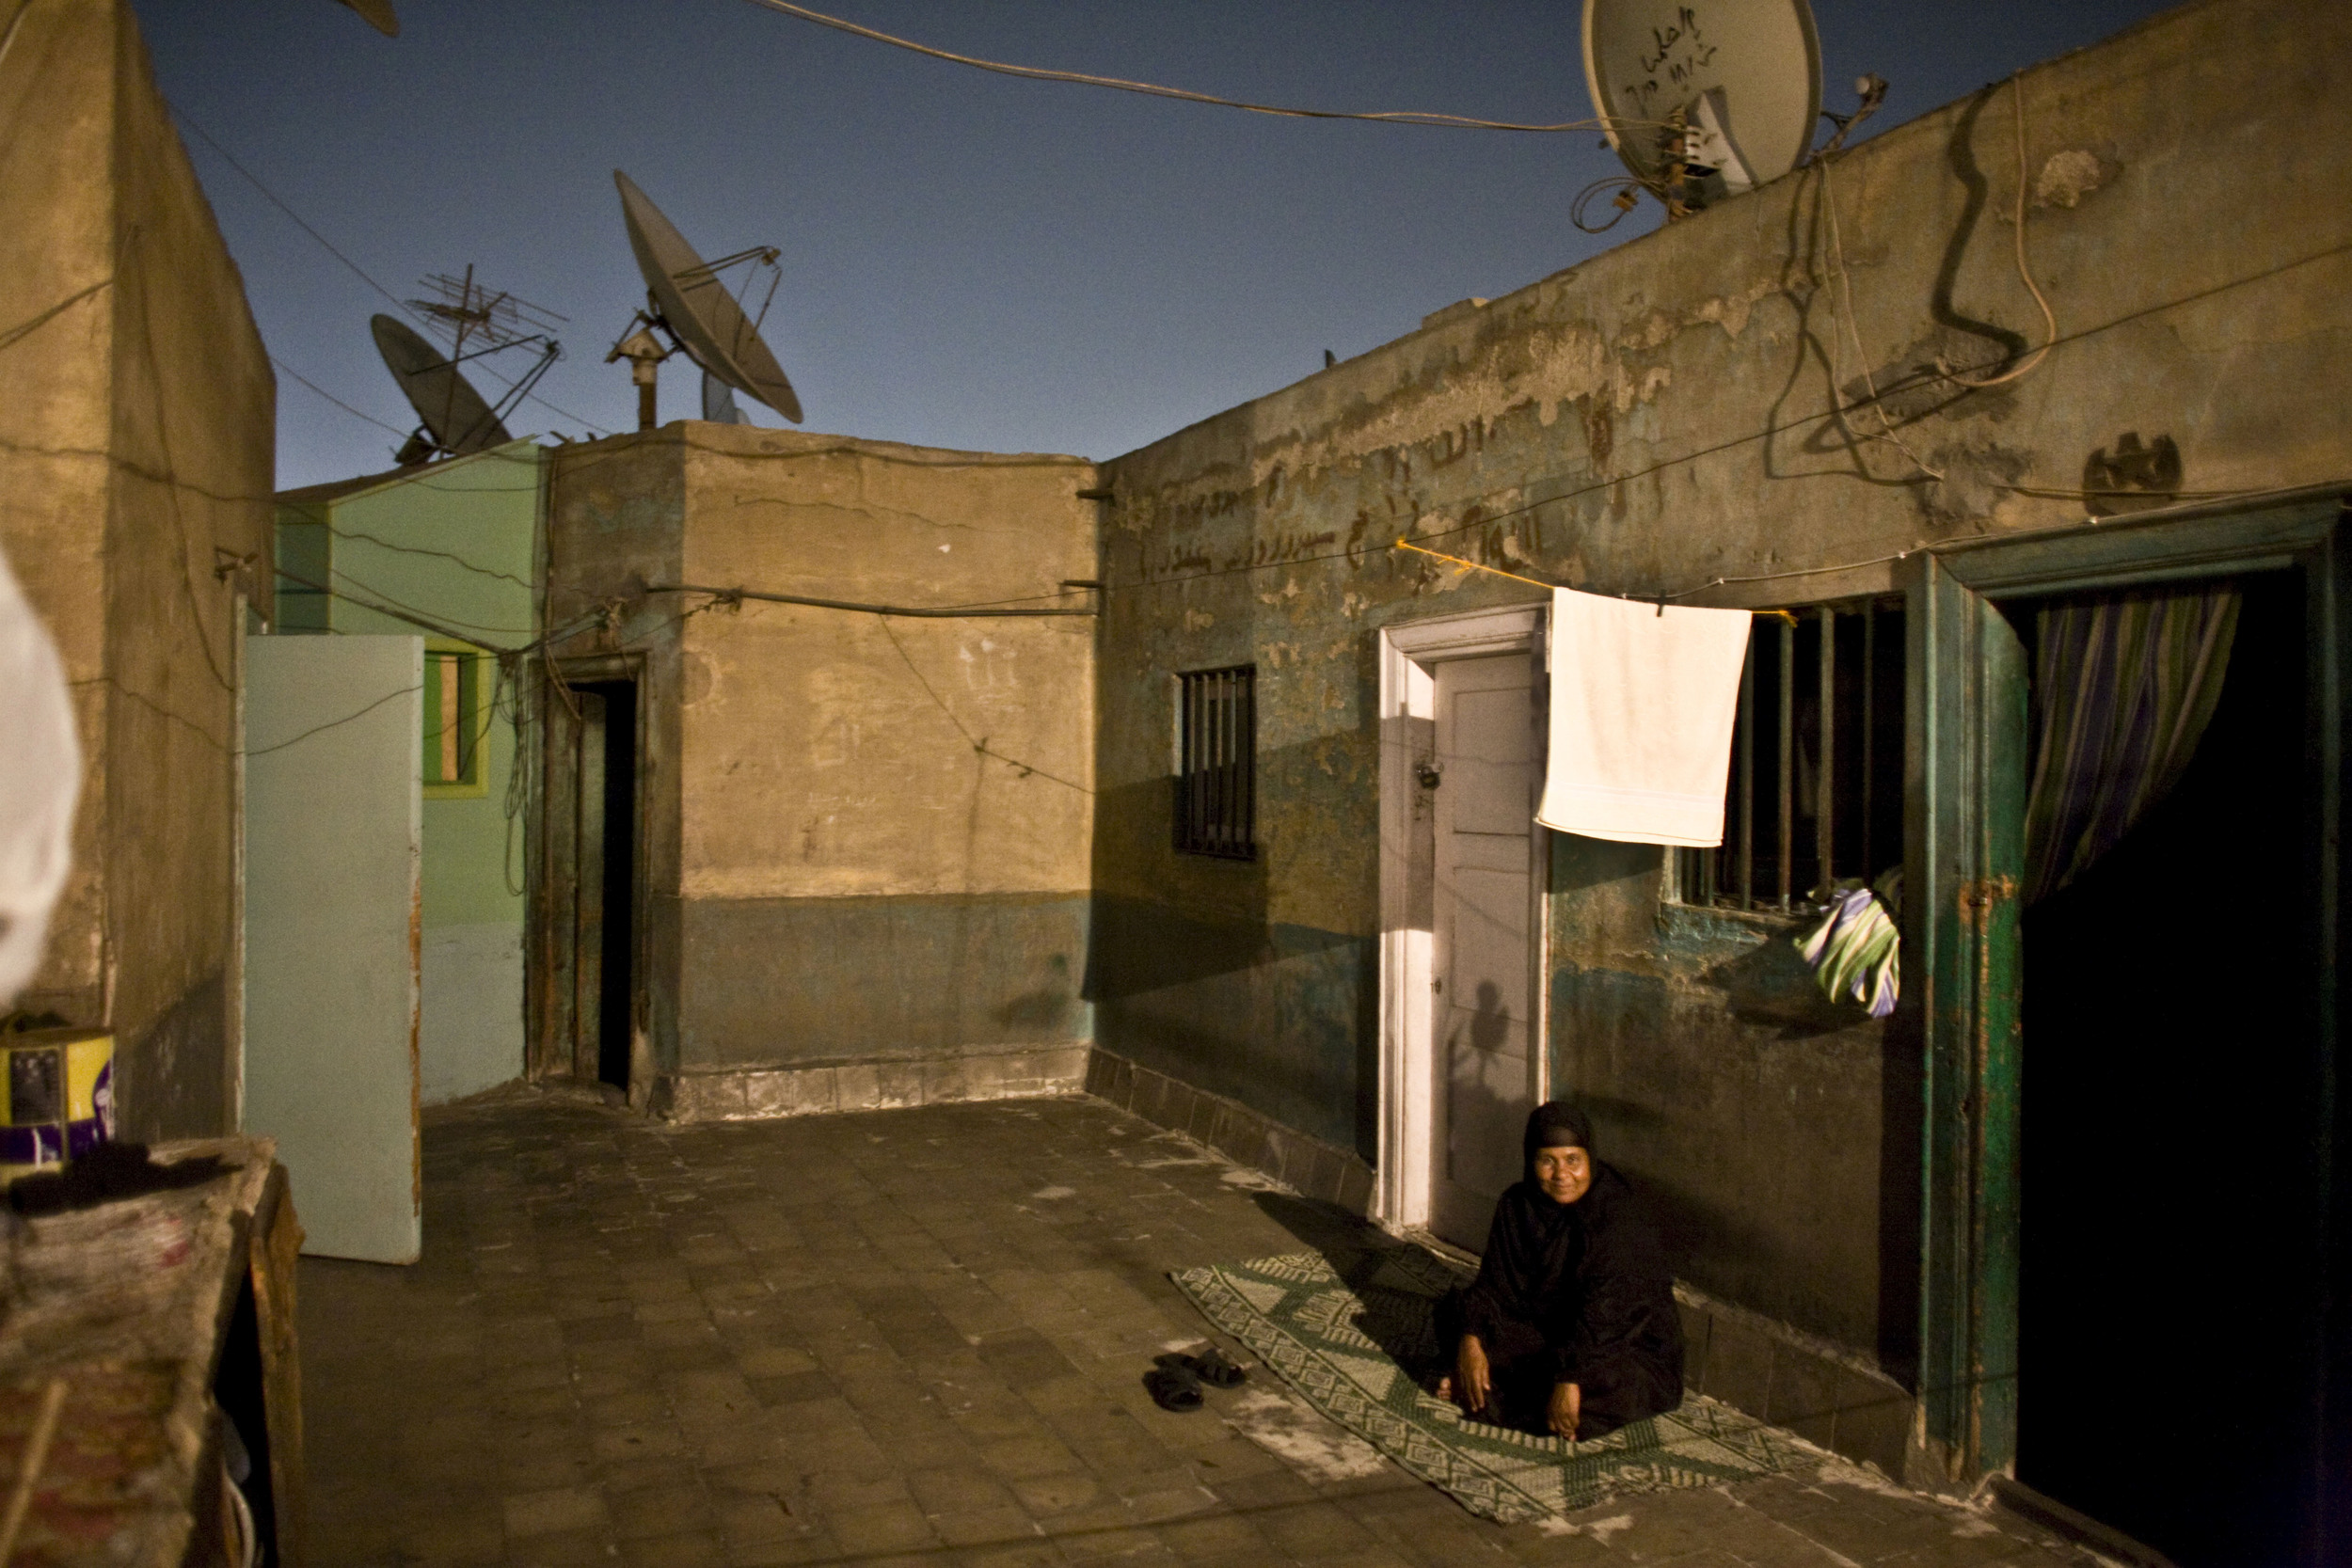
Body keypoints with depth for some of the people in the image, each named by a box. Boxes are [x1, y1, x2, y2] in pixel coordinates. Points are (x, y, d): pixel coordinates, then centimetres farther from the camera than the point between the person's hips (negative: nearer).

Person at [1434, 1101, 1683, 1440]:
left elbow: (1605, 1314, -31)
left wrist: (1569, 1380, -40)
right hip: (1547, 1329, 5)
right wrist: (1470, 1340, -21)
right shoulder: (1518, 1205, -4)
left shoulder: (1619, 1219, -23)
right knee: (1455, 1312, -8)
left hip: (1627, 1345, -5)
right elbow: (1494, 1283, -4)